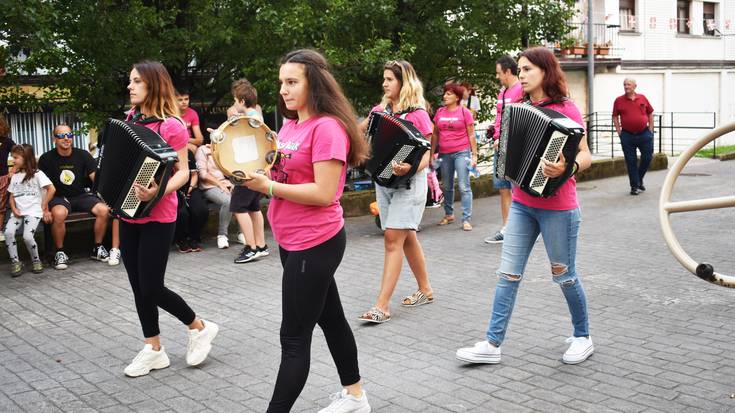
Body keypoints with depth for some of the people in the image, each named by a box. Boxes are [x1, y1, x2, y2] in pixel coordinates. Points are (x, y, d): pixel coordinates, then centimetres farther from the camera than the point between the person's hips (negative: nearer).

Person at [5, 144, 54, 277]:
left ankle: (36, 261, 0)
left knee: (27, 236, -26)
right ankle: (15, 262, -10)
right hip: (18, 212, 5)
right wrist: (14, 209, -2)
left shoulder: (37, 174, 0)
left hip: (33, 211, -5)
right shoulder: (15, 176, 18)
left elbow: (51, 189, -5)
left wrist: (44, 206, -3)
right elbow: (11, 196, 17)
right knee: (8, 232, -23)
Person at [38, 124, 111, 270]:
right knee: (59, 214, -37)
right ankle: (60, 252, -15)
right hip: (59, 198, -2)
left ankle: (97, 248, -3)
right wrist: (45, 207, -18)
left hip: (81, 195, 2)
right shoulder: (46, 159, -2)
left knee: (103, 210, -24)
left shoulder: (83, 155, 2)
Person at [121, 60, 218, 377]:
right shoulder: (130, 119, 8)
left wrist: (157, 191, -30)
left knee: (151, 288, -4)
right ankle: (154, 349, 22)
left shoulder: (170, 125, -13)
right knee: (138, 286, 10)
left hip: (157, 217, -7)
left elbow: (183, 172, -15)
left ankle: (199, 327, 18)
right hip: (129, 214, 7)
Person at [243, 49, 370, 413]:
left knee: (294, 337, -3)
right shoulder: (289, 125, 10)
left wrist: (267, 187, -24)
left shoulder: (327, 127, -18)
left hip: (314, 244, -10)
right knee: (329, 318, 20)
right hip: (294, 242, 10)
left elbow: (323, 193, -23)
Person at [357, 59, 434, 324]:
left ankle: (382, 305, -13)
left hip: (408, 182, -7)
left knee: (393, 239, -12)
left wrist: (410, 168, -30)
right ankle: (425, 290, 27)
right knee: (406, 237, 13)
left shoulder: (417, 114, -9)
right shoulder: (381, 110, 9)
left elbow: (426, 154, -11)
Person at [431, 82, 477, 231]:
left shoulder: (464, 112, -2)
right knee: (447, 186, 14)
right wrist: (432, 154, 11)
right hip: (444, 154, 4)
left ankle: (466, 219, -6)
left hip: (461, 152, -4)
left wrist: (474, 155, -5)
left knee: (464, 187, -7)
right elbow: (435, 134, 14)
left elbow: (471, 135, -1)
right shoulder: (440, 112, 8)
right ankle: (449, 214, 29)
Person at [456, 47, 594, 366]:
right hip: (522, 204, 6)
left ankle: (582, 337, 27)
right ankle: (493, 344, 9)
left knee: (564, 274, 7)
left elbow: (585, 155, -16)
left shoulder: (565, 109, -10)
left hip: (557, 206, -6)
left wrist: (568, 167, -34)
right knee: (508, 273, 4)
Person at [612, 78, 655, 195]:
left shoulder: (642, 98, 4)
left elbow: (650, 113, 12)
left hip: (644, 134, 2)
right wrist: (619, 132, -2)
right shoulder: (619, 100, 0)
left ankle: (639, 178, 29)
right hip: (627, 136, -1)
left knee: (647, 157, 5)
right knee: (631, 162, 2)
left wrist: (650, 130, 7)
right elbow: (615, 117, 5)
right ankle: (635, 186, 11)